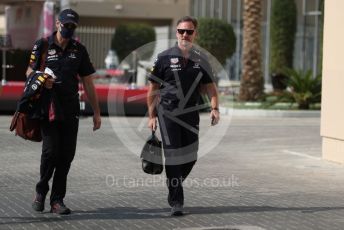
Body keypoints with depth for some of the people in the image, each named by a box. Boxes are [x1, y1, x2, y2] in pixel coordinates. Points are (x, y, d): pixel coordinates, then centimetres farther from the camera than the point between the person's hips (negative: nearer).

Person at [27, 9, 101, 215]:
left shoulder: (79, 50, 9)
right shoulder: (42, 46, 2)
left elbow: (88, 83, 11)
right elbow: (30, 72, 9)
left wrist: (96, 112, 9)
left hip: (70, 110, 3)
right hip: (48, 108, -3)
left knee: (67, 155, 0)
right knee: (51, 151, -11)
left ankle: (57, 199, 9)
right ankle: (41, 191, 12)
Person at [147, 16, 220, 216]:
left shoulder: (201, 60, 8)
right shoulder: (165, 58, -1)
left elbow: (210, 87, 11)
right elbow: (153, 89, 3)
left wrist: (215, 108, -5)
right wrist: (152, 116, 0)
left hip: (191, 113, 3)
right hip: (168, 113, -3)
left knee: (190, 157, 6)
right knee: (173, 156, -6)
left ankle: (174, 186, 33)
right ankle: (176, 201, -1)